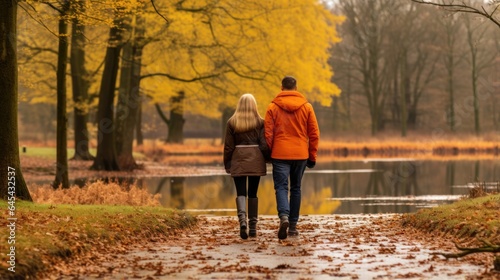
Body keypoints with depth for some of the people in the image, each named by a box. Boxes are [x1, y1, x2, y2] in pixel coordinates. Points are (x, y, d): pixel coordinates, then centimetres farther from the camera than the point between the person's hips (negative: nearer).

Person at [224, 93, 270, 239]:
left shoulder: (232, 122, 0)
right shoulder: (260, 122, -2)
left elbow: (228, 146, 2)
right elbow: (264, 144, -4)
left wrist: (227, 164, 10)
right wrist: (268, 159, 9)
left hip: (238, 161, -1)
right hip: (255, 161, 1)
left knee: (241, 192, -1)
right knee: (253, 193, 9)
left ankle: (242, 219, -26)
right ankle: (253, 226, 12)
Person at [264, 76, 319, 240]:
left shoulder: (273, 107, -1)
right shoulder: (306, 107, 3)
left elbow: (268, 134, -2)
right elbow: (314, 134, 3)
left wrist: (269, 153, 10)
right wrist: (312, 157, 10)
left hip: (280, 154, -2)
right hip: (301, 154, 2)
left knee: (281, 187, -2)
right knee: (296, 188, 13)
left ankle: (284, 217, -27)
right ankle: (293, 225, 14)